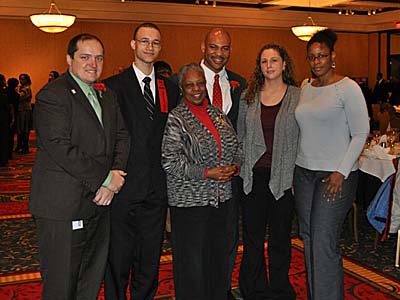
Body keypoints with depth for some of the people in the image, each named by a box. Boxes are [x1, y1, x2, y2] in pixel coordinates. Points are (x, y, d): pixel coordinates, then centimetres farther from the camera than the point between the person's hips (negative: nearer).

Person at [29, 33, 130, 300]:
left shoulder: (107, 95, 15)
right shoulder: (51, 95, -10)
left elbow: (122, 137, 11)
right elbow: (60, 148, -20)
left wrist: (115, 175, -7)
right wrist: (105, 179, -16)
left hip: (99, 204, 7)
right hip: (63, 207, -7)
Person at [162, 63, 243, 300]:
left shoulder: (218, 114, 11)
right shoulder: (175, 119, -8)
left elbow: (237, 147, 18)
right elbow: (171, 162, -15)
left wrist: (235, 166, -2)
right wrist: (208, 173, -16)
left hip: (222, 199, 6)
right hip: (190, 201, -6)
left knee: (220, 258, 15)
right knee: (192, 263, 3)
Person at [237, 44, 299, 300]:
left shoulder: (298, 96, 0)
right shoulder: (249, 96, 6)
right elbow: (240, 134, 11)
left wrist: (298, 171, -5)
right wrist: (241, 165, 5)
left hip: (284, 176, -2)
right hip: (254, 176, 2)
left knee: (280, 238, 9)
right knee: (252, 237, 8)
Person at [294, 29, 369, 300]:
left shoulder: (348, 88, -7)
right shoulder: (306, 89, 12)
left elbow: (361, 133, -9)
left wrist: (341, 172, -15)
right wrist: (296, 167, 10)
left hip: (336, 175, -6)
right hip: (304, 173, 7)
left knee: (324, 243, -7)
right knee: (309, 240, 11)